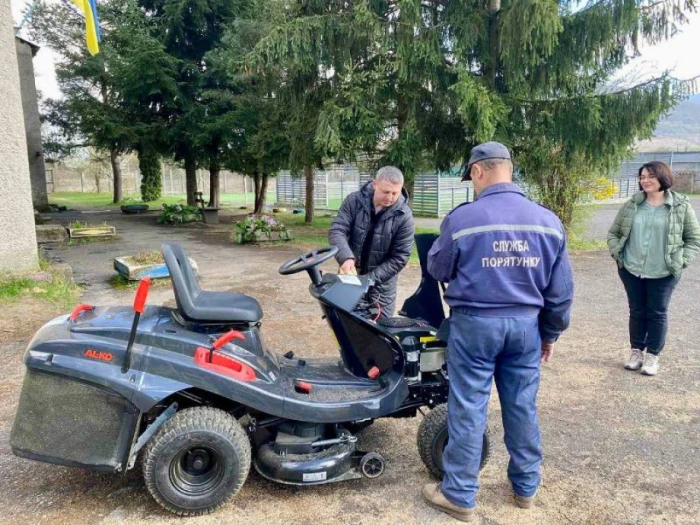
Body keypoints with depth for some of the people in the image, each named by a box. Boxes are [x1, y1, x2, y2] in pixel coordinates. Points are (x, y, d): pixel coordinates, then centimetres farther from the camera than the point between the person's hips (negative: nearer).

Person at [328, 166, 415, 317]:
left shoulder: (404, 216, -13)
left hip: (381, 284, -2)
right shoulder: (354, 201, -8)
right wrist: (346, 258, -33)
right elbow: (337, 230, -13)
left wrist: (371, 279, -20)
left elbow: (400, 257, -13)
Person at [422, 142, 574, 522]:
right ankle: (526, 487, 33)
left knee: (468, 409, 6)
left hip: (475, 323, -4)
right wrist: (550, 333, 17)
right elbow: (560, 290, 5)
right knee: (523, 406, 17)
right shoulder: (548, 221, -1)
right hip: (525, 324, 4)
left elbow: (437, 269, 1)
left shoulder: (463, 219, -14)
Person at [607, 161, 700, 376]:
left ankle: (652, 356, 21)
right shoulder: (631, 205, 2)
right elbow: (613, 233, 10)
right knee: (637, 312, 12)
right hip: (631, 270, 2)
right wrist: (617, 253, -3)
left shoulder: (681, 206, -4)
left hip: (663, 273, -2)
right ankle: (636, 351, 27)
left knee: (657, 313, 7)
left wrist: (681, 261, -8)